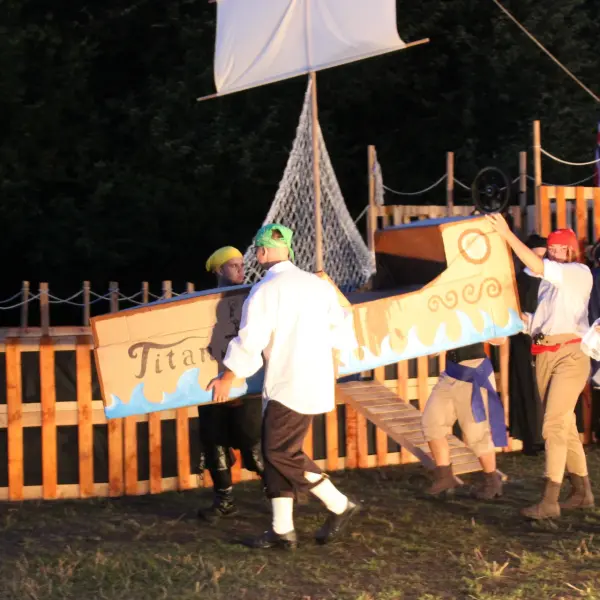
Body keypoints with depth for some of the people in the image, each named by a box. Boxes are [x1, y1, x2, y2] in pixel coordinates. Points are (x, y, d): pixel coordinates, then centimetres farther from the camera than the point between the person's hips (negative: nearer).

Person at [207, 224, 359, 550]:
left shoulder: (265, 290, -10)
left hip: (288, 385, -8)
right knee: (277, 450, 11)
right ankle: (282, 529, 10)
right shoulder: (318, 285, 9)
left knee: (281, 452, -2)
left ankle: (339, 505, 1)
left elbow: (250, 341, -12)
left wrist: (226, 378, -1)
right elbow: (342, 331, 14)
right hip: (316, 381, 8)